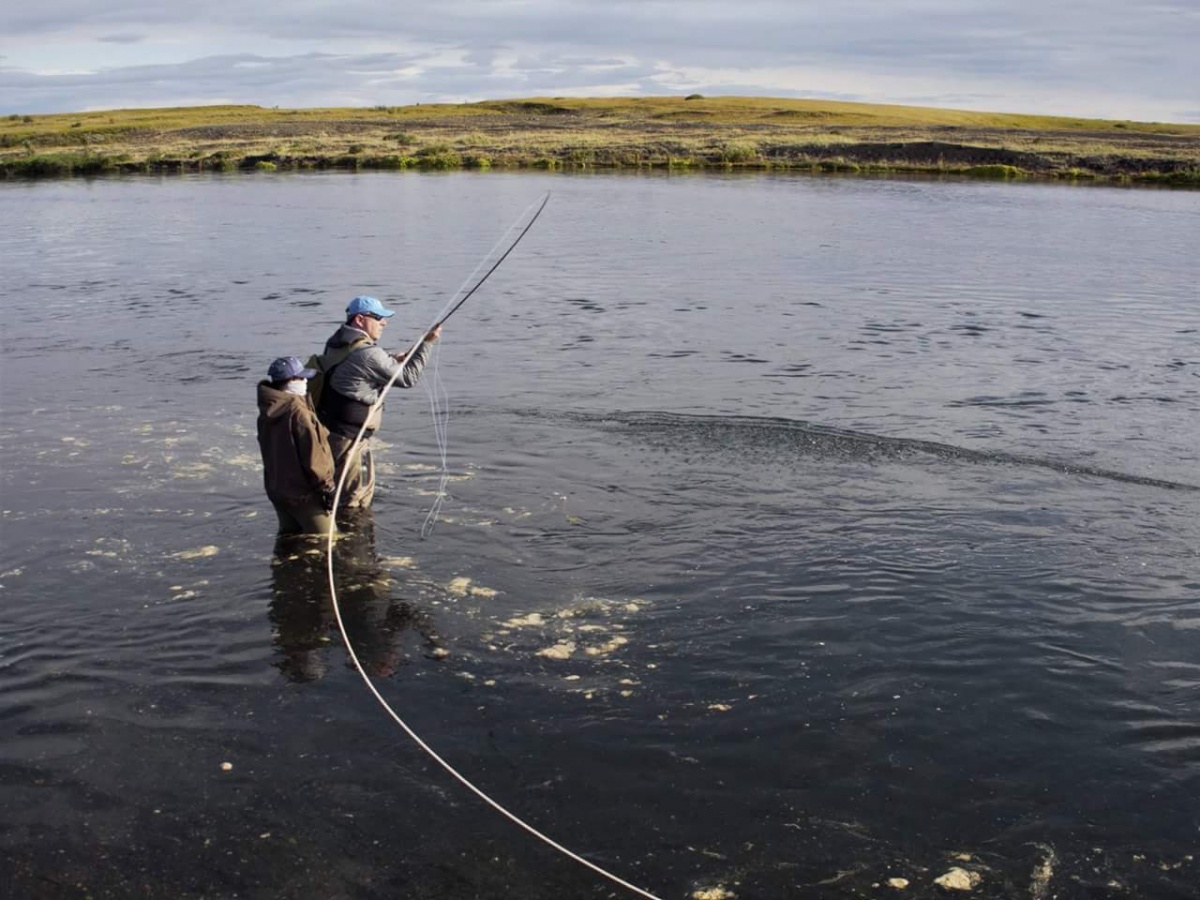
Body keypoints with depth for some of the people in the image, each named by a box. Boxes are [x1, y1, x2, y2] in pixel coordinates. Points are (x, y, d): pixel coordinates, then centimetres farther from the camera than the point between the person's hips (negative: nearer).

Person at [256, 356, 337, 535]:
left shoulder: (267, 413, 4)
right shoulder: (298, 412, -23)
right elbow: (312, 455, -22)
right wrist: (327, 486, -12)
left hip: (276, 488, 9)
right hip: (303, 491, -9)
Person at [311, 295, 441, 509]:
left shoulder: (337, 343, 5)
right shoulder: (367, 354, -22)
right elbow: (407, 377, -16)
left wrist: (390, 360, 4)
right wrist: (426, 343, -9)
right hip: (347, 437, -10)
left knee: (365, 484, 23)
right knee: (353, 496, -2)